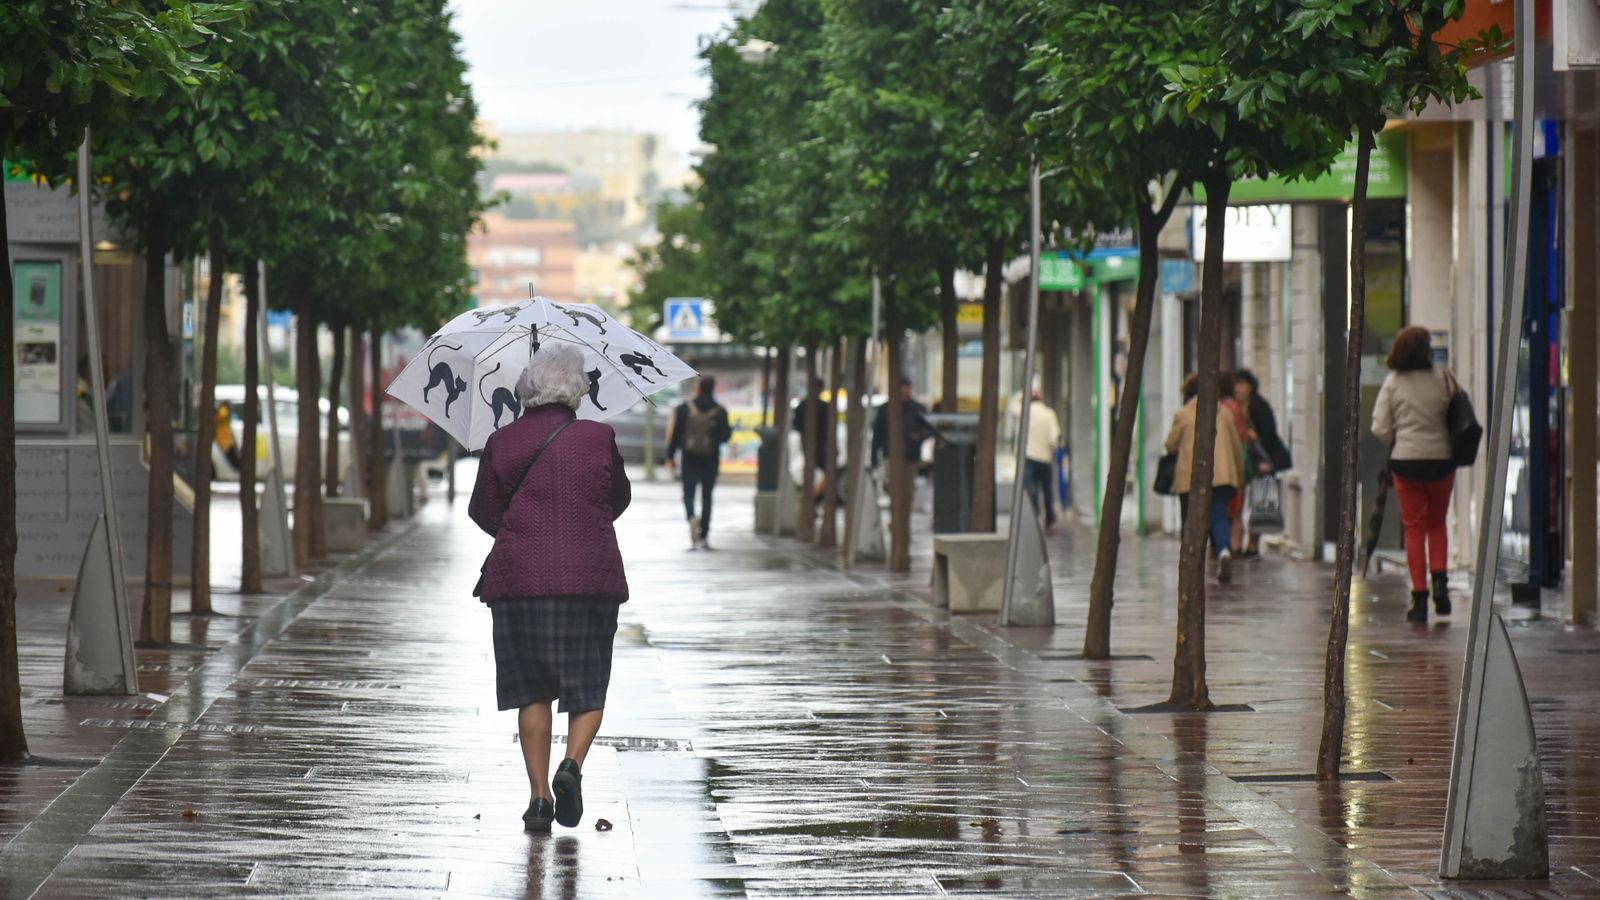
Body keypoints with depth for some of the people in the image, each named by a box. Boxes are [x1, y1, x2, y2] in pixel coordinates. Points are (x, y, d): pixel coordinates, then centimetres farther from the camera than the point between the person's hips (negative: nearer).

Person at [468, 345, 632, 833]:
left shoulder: (502, 442, -1)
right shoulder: (598, 439, -2)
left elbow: (483, 510, 6)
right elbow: (619, 499, 12)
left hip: (520, 577, 1)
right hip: (591, 575, -1)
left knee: (532, 690, 9)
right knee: (588, 687, 10)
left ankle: (540, 794, 3)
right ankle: (572, 765, -15)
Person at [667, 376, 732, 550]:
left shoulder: (684, 409, -3)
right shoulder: (720, 411, -3)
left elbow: (676, 434, -3)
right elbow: (724, 436, 0)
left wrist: (670, 456, 4)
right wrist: (731, 429, 23)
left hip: (689, 458, -1)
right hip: (711, 459, 1)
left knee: (688, 494, 3)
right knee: (707, 496, 9)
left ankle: (692, 517, -29)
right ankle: (704, 536, 8)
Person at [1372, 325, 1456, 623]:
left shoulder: (1393, 382, -3)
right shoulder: (1443, 378, -3)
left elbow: (1380, 429, -4)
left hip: (1406, 461, -1)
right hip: (1441, 459, 1)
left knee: (1413, 528, 6)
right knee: (1437, 524, 18)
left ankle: (1419, 597, 1)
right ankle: (1440, 580, -2)